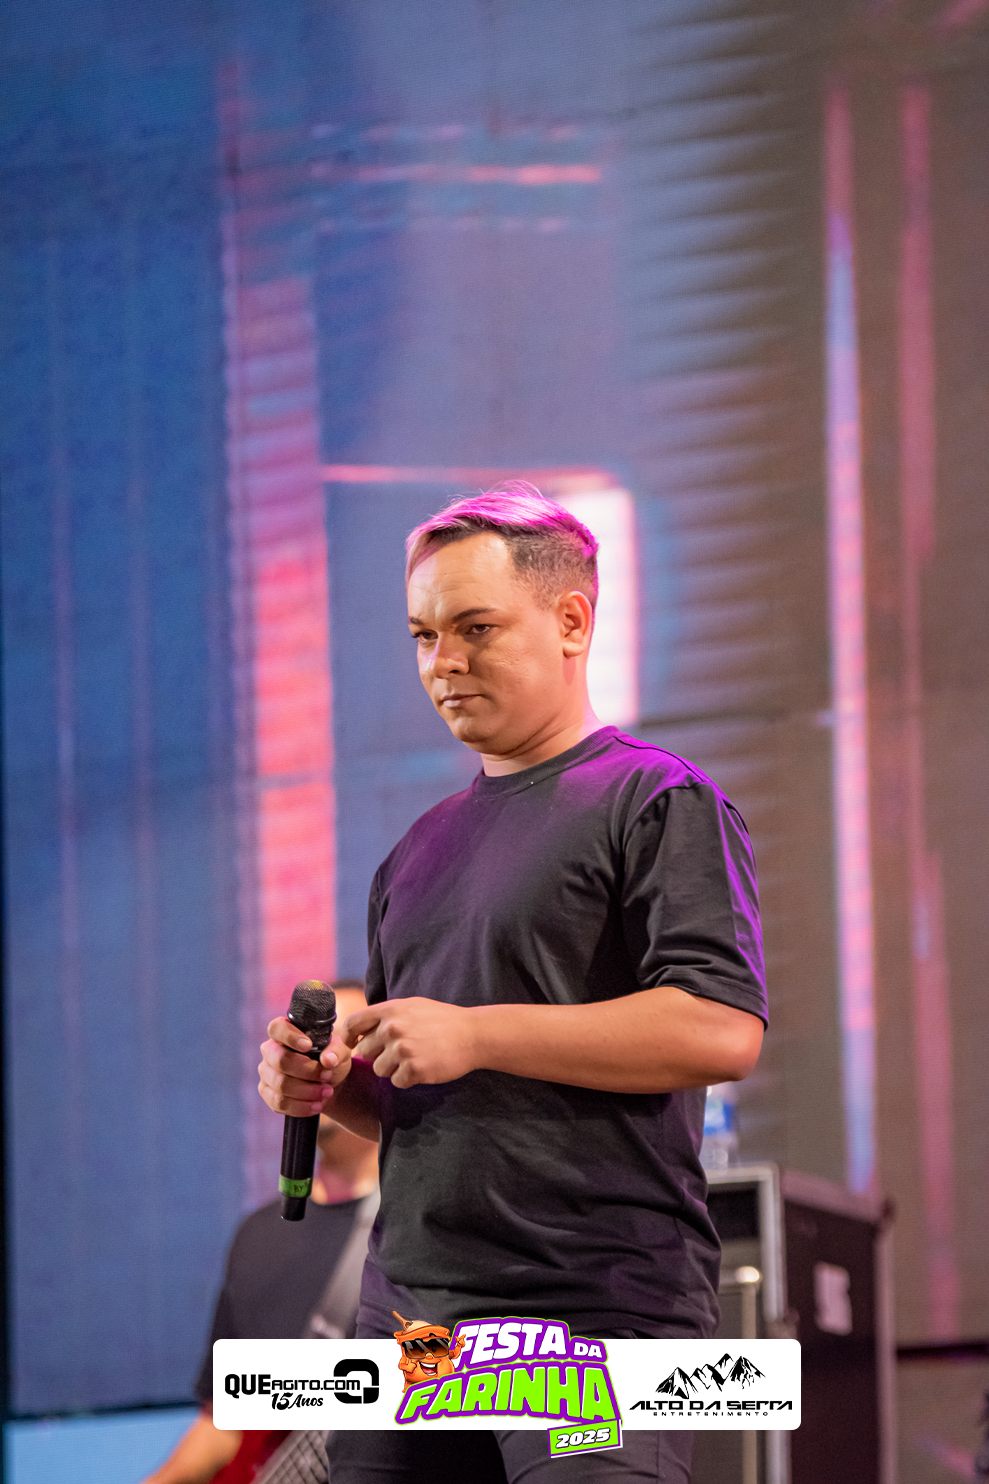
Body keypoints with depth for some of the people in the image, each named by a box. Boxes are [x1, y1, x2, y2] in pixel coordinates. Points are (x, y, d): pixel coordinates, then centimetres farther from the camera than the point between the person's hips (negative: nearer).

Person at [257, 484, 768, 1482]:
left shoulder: (658, 801, -2)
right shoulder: (419, 852, 22)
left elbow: (723, 1031, -15)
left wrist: (474, 1035, -14)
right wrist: (327, 1083, 5)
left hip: (595, 1312, -7)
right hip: (407, 1314, 7)